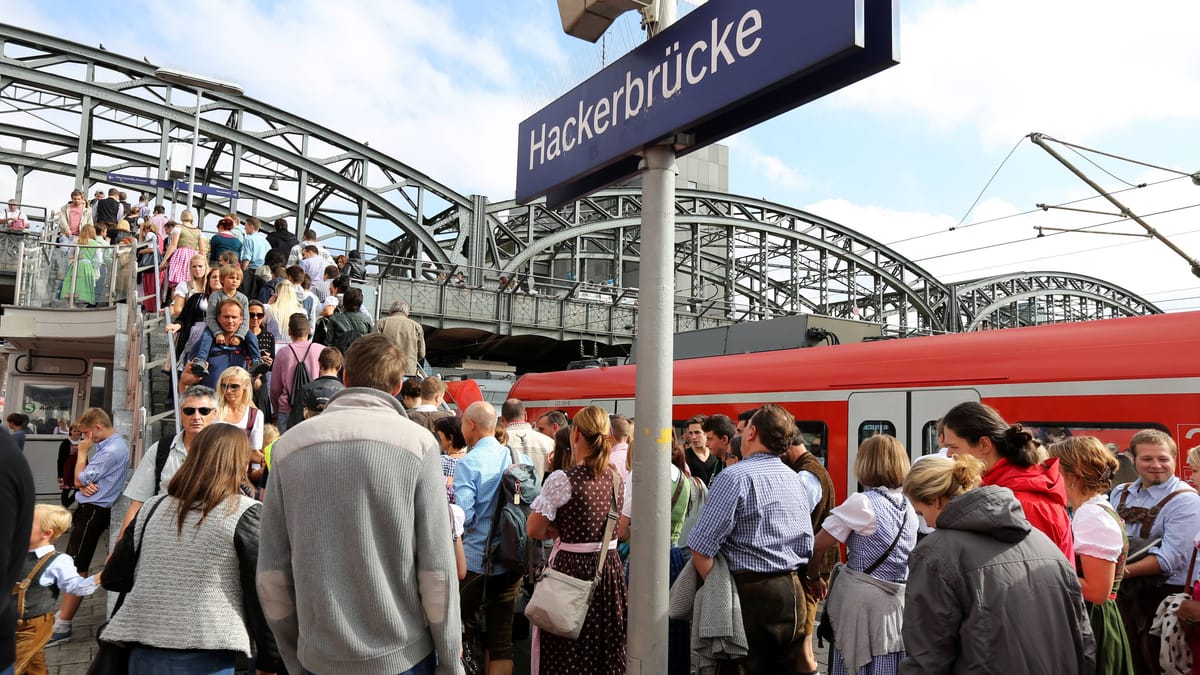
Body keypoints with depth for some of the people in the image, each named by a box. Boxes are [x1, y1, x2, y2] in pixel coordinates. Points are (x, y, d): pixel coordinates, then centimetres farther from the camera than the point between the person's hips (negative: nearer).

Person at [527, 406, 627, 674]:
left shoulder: (561, 480, -17)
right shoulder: (616, 478, 2)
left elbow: (534, 530, -11)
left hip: (571, 568, -6)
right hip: (609, 568, 6)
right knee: (606, 648, 18)